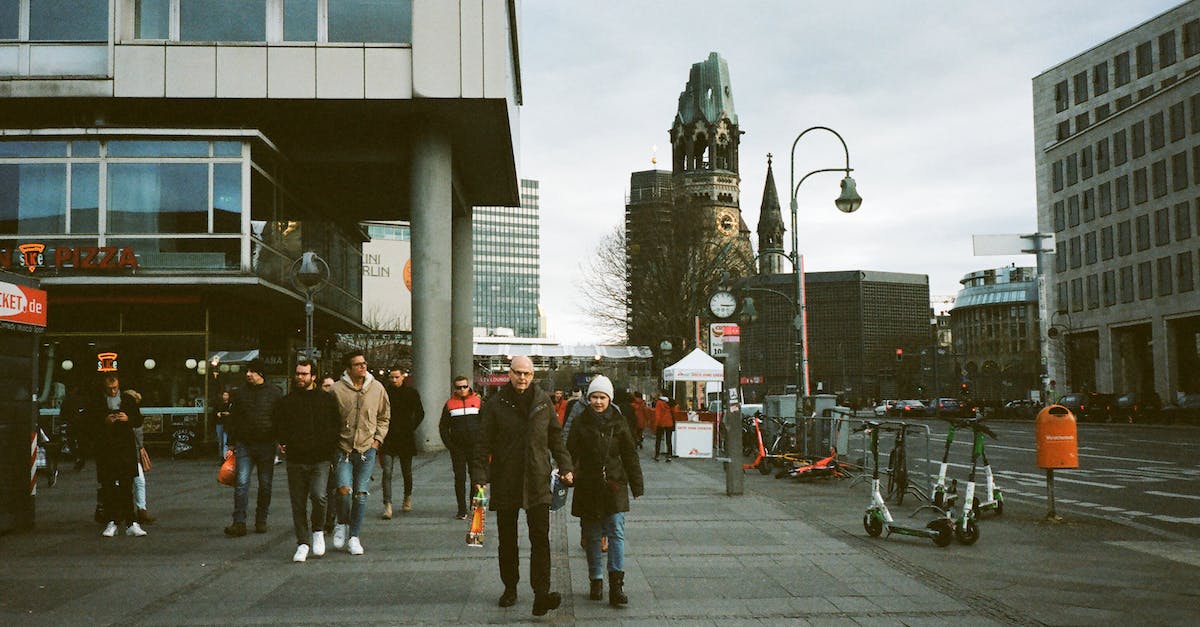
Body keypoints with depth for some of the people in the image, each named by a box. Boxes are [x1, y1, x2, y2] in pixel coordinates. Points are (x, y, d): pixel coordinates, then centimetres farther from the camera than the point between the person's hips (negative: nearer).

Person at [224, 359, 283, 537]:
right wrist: (232, 442, 9)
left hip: (266, 445, -1)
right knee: (242, 482, -9)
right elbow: (233, 419, 12)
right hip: (244, 444, 1)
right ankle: (239, 523, -10)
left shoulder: (275, 393, 1)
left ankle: (261, 521, 20)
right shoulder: (240, 393, 7)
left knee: (265, 484, 7)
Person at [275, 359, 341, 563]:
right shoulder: (286, 402, 9)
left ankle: (318, 531, 9)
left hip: (320, 460, -2)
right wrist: (283, 443, -1)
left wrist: (330, 448, -2)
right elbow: (279, 426, 16)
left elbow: (336, 426, 10)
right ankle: (302, 543, 15)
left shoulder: (326, 399, 6)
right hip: (295, 460, 2)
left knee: (318, 496, -18)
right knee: (298, 503, 5)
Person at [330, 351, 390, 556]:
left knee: (361, 494, 3)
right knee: (343, 489, -14)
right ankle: (342, 524, 15)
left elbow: (384, 416, 16)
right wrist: (333, 440, 0)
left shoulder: (377, 388, 4)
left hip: (367, 449, 2)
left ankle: (354, 537, 13)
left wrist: (378, 439, 7)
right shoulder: (337, 389, -6)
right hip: (343, 448, -2)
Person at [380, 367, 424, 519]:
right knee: (387, 472, -10)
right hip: (388, 438, 0)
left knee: (407, 472, 14)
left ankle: (408, 497, 38)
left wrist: (410, 428, 1)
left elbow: (420, 413, 8)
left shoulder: (411, 392, 0)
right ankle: (387, 506, -11)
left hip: (405, 438, 1)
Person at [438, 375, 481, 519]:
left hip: (475, 447, 0)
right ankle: (462, 510, 7)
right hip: (457, 448, 0)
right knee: (460, 478, 1)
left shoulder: (478, 401, 3)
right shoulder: (450, 404, 5)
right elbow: (443, 426, 9)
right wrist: (449, 444, -1)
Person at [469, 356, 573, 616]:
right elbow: (483, 444, -3)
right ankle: (510, 587, 27)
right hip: (505, 484, -1)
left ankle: (541, 594, -12)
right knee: (507, 540, 11)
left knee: (540, 538, -9)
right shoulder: (495, 404, -2)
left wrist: (565, 467, 4)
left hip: (537, 483, 1)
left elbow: (556, 437, 13)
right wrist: (479, 478, -11)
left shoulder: (543, 401, 6)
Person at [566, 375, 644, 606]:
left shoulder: (619, 422, 3)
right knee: (592, 536, 8)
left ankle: (617, 585, -9)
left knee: (616, 534, -7)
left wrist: (637, 485, 7)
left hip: (614, 486, 0)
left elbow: (630, 455, 7)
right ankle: (596, 581, 20)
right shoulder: (581, 423, 2)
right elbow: (571, 453, 2)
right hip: (588, 488, 1)